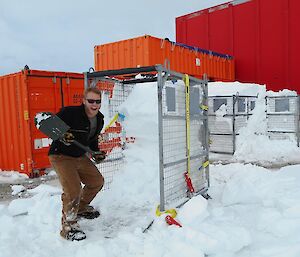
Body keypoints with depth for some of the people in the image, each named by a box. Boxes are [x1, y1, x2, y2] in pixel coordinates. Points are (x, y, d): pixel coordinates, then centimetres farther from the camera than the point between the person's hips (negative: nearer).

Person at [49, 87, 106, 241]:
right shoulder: (70, 113, -23)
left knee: (97, 181, 15)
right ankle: (68, 226, 2)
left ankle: (81, 208, 39)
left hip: (80, 156, 8)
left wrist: (96, 153, 4)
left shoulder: (99, 119, 2)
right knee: (73, 190, -20)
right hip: (61, 156, -8)